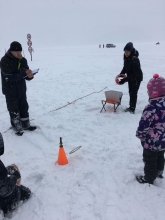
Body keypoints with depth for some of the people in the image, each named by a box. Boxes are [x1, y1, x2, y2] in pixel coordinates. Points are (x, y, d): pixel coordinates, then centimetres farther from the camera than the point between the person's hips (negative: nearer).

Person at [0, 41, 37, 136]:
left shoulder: (23, 60, -1)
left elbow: (26, 73, 3)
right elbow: (10, 77, -25)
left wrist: (30, 75, -22)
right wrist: (24, 74, -31)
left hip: (21, 89, 5)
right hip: (10, 91, -5)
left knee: (24, 108, 15)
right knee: (14, 110, 5)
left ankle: (26, 125, 32)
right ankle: (18, 127, 22)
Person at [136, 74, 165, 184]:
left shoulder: (151, 108, -32)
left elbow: (144, 125, -25)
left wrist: (140, 135, -5)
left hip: (152, 141, -7)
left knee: (150, 160, 14)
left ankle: (148, 179, 33)